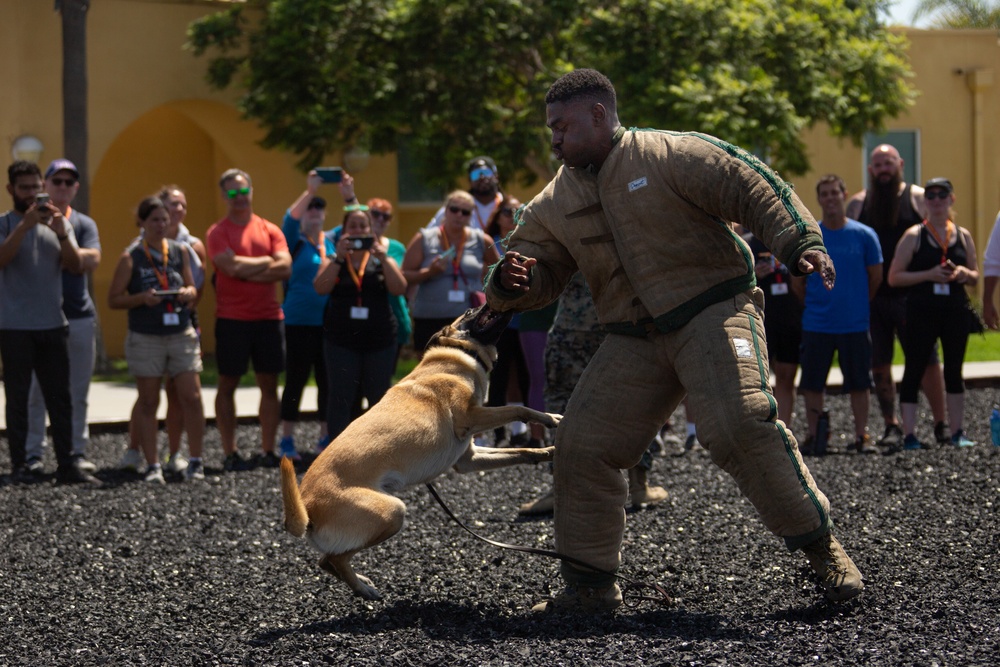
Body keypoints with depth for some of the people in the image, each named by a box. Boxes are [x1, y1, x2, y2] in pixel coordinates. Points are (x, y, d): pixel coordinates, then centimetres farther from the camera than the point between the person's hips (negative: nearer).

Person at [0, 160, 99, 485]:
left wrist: (62, 234, -17)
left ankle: (67, 465, 2)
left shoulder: (59, 223, 9)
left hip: (53, 325, 3)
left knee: (60, 398, 2)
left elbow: (75, 265, -1)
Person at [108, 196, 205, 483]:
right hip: (146, 338, -2)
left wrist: (188, 293, -6)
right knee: (148, 401, 4)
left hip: (181, 333, 2)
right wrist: (142, 298, -17)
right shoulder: (131, 257, -3)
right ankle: (152, 465, 11)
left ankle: (195, 461, 5)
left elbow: (192, 287, 17)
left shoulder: (180, 251, 7)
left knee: (192, 397, -4)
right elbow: (114, 299, -2)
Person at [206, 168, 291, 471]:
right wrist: (266, 261, -5)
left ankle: (268, 450, 11)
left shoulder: (270, 230, 9)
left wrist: (247, 271, -11)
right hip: (232, 318, -3)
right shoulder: (218, 232, -1)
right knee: (228, 385, 1)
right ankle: (230, 452, 6)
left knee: (269, 384, 5)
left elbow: (285, 268, -4)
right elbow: (232, 266, -16)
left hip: (269, 317, 3)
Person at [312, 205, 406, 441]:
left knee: (379, 399, 5)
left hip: (379, 339, 1)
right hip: (342, 339, -1)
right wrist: (339, 257, -18)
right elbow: (321, 287, -11)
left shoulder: (382, 259, 8)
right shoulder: (333, 260, 7)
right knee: (341, 397, -3)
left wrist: (383, 258, -16)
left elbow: (400, 289, -7)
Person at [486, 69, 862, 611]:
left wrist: (800, 244, -23)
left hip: (714, 309, -6)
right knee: (581, 444, -4)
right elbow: (538, 275, 17)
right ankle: (589, 581, 10)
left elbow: (756, 190, -9)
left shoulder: (671, 155, -4)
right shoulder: (555, 204, 13)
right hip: (635, 339, 6)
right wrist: (511, 281, -8)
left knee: (740, 422, -26)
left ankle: (820, 546, -12)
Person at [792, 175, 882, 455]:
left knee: (859, 382, 4)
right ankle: (814, 436, 13)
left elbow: (875, 277, 10)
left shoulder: (864, 235, 0)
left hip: (855, 324, 0)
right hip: (816, 324, 0)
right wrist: (815, 304, 10)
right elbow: (798, 281, 8)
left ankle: (862, 435, 12)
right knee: (812, 384, 3)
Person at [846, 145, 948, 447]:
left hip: (911, 295, -2)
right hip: (872, 296, 3)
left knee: (927, 359, -4)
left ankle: (941, 424, 4)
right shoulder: (858, 204, 10)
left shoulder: (918, 198, 3)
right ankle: (891, 426, 13)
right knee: (879, 364, 4)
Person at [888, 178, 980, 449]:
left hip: (956, 312, 4)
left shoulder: (963, 236, 10)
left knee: (954, 371, 9)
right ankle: (909, 434, -3)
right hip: (922, 312, -4)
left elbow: (975, 276, 18)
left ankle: (957, 432, 15)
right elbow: (894, 277, -4)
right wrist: (928, 275, -16)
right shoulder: (914, 236, -1)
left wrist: (965, 273, -6)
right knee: (914, 371, -4)